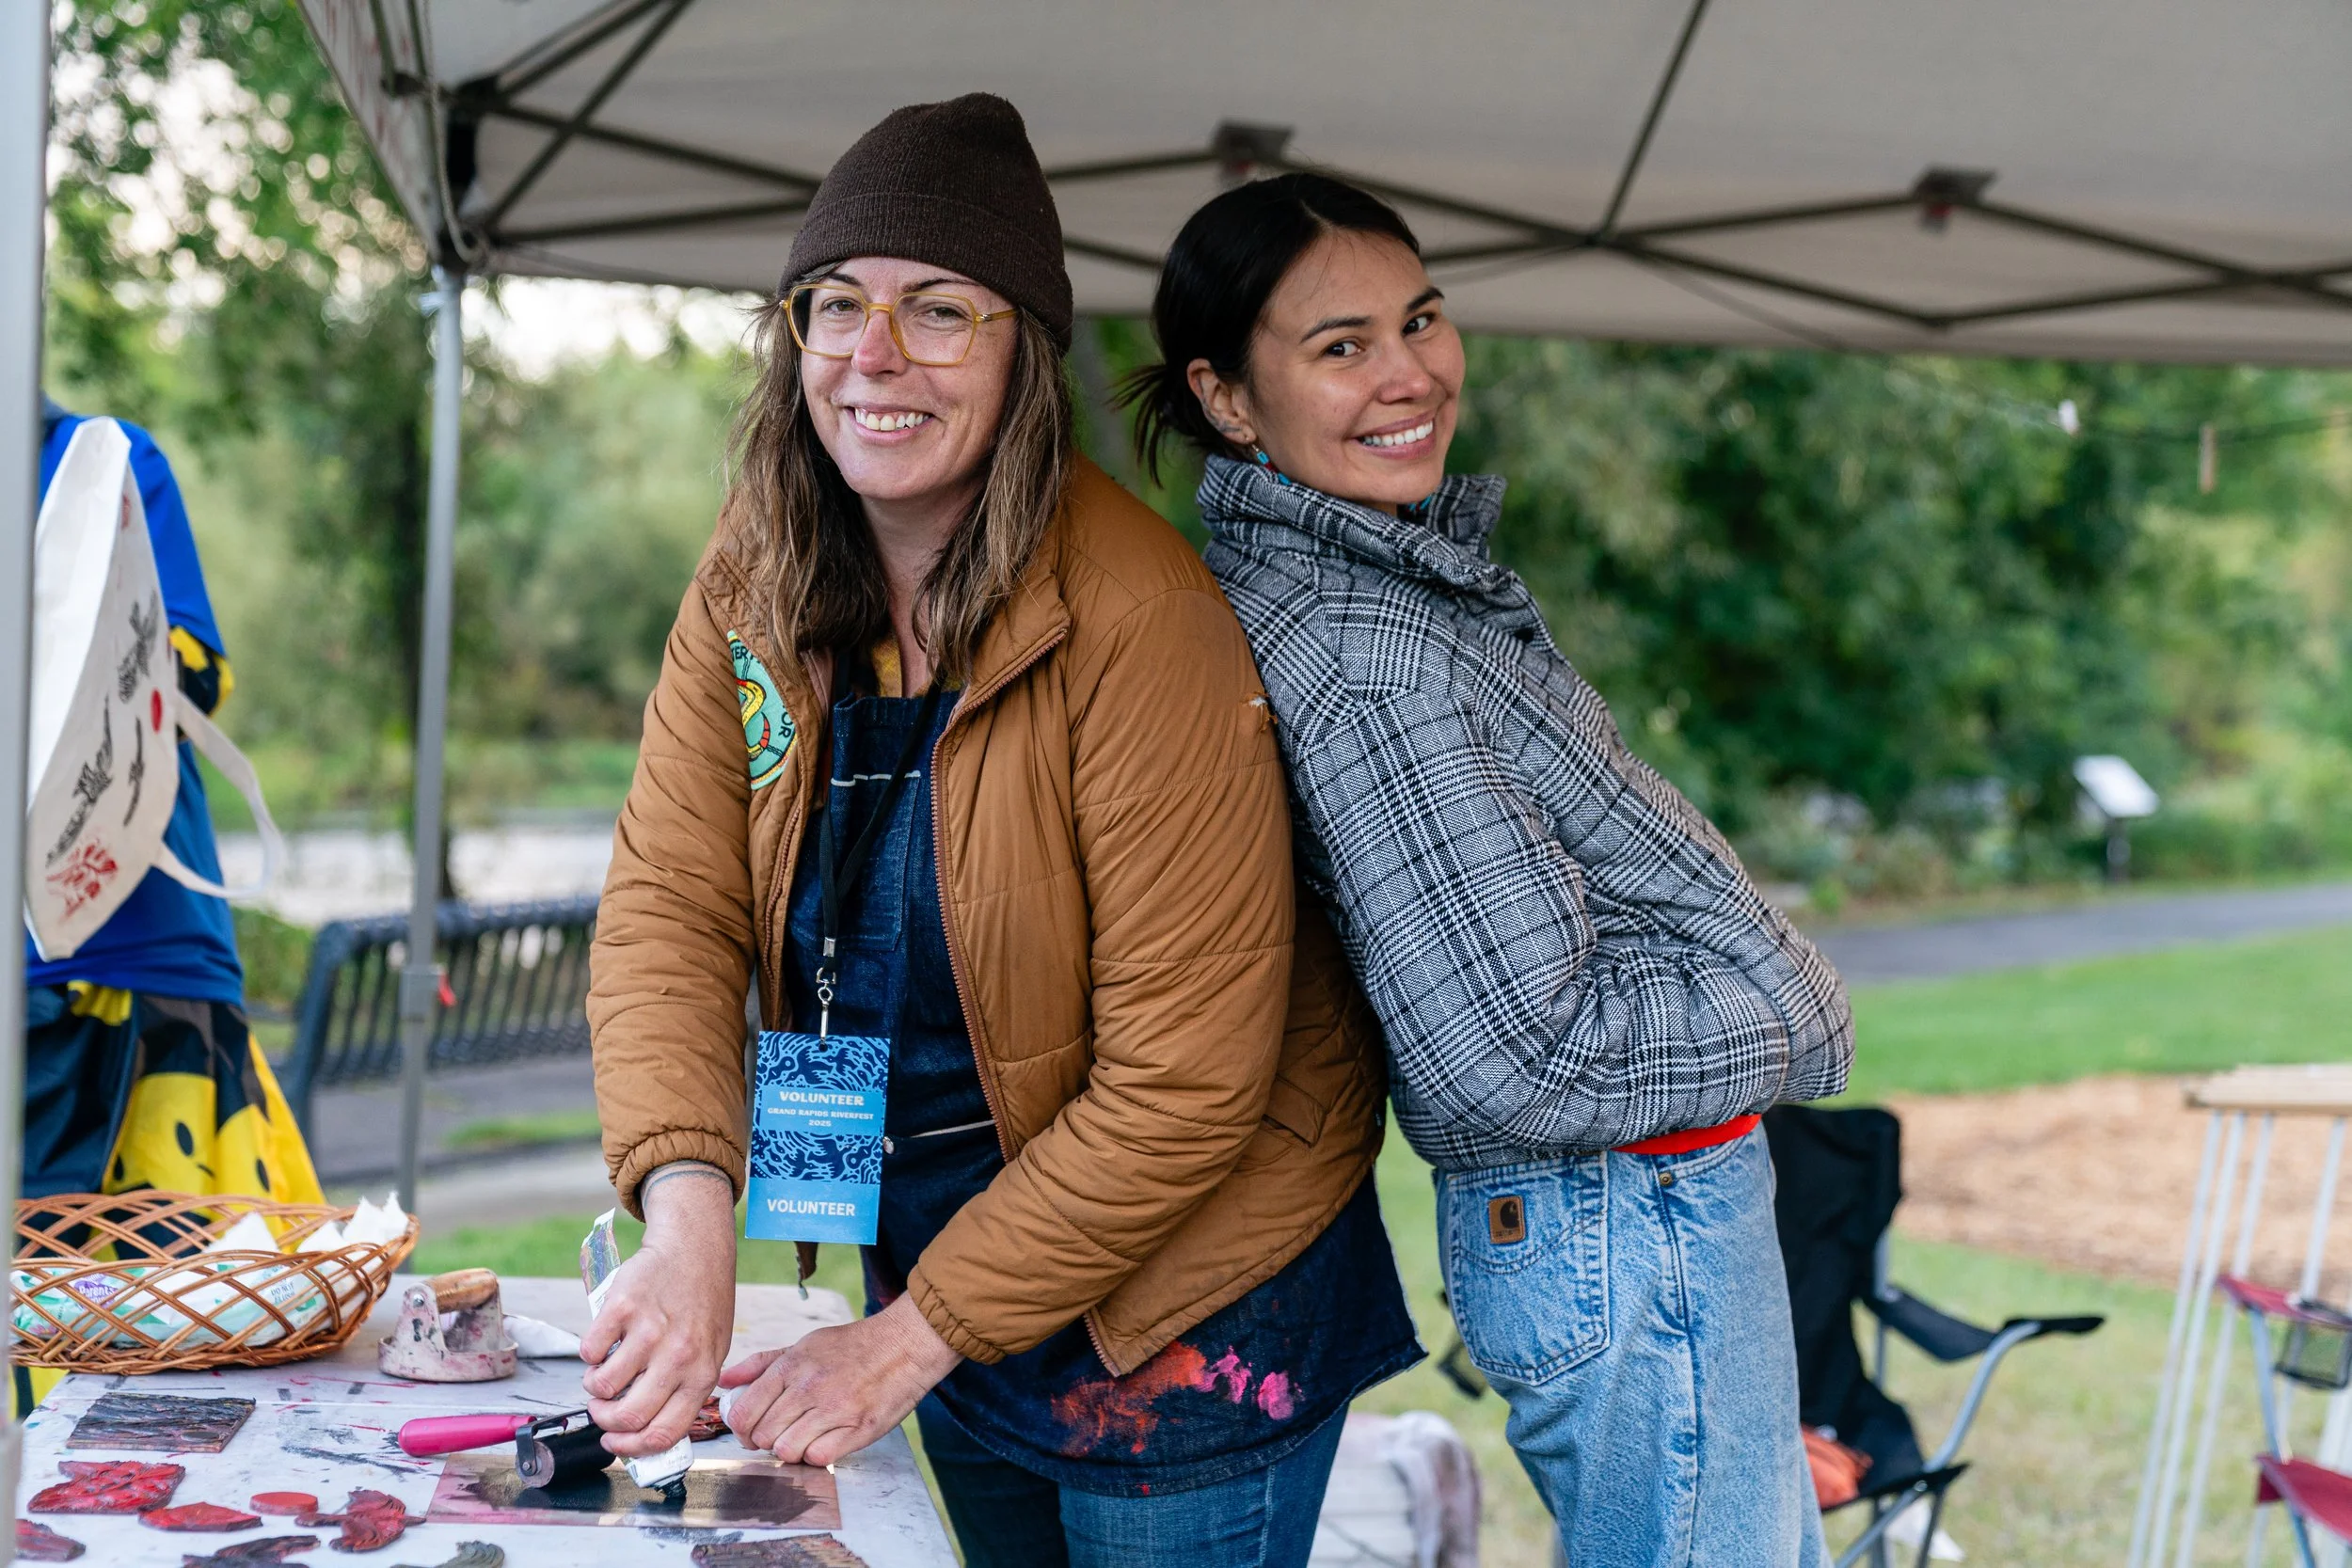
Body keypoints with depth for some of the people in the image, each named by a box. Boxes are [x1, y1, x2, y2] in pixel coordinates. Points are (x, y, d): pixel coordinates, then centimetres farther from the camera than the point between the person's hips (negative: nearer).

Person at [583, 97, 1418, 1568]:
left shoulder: (1141, 621, -26)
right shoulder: (757, 579, -6)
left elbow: (1185, 1081, -25)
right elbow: (670, 905, -13)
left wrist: (922, 1333, -21)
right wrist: (689, 1221, -29)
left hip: (1187, 1308, -6)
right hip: (930, 1255, 6)